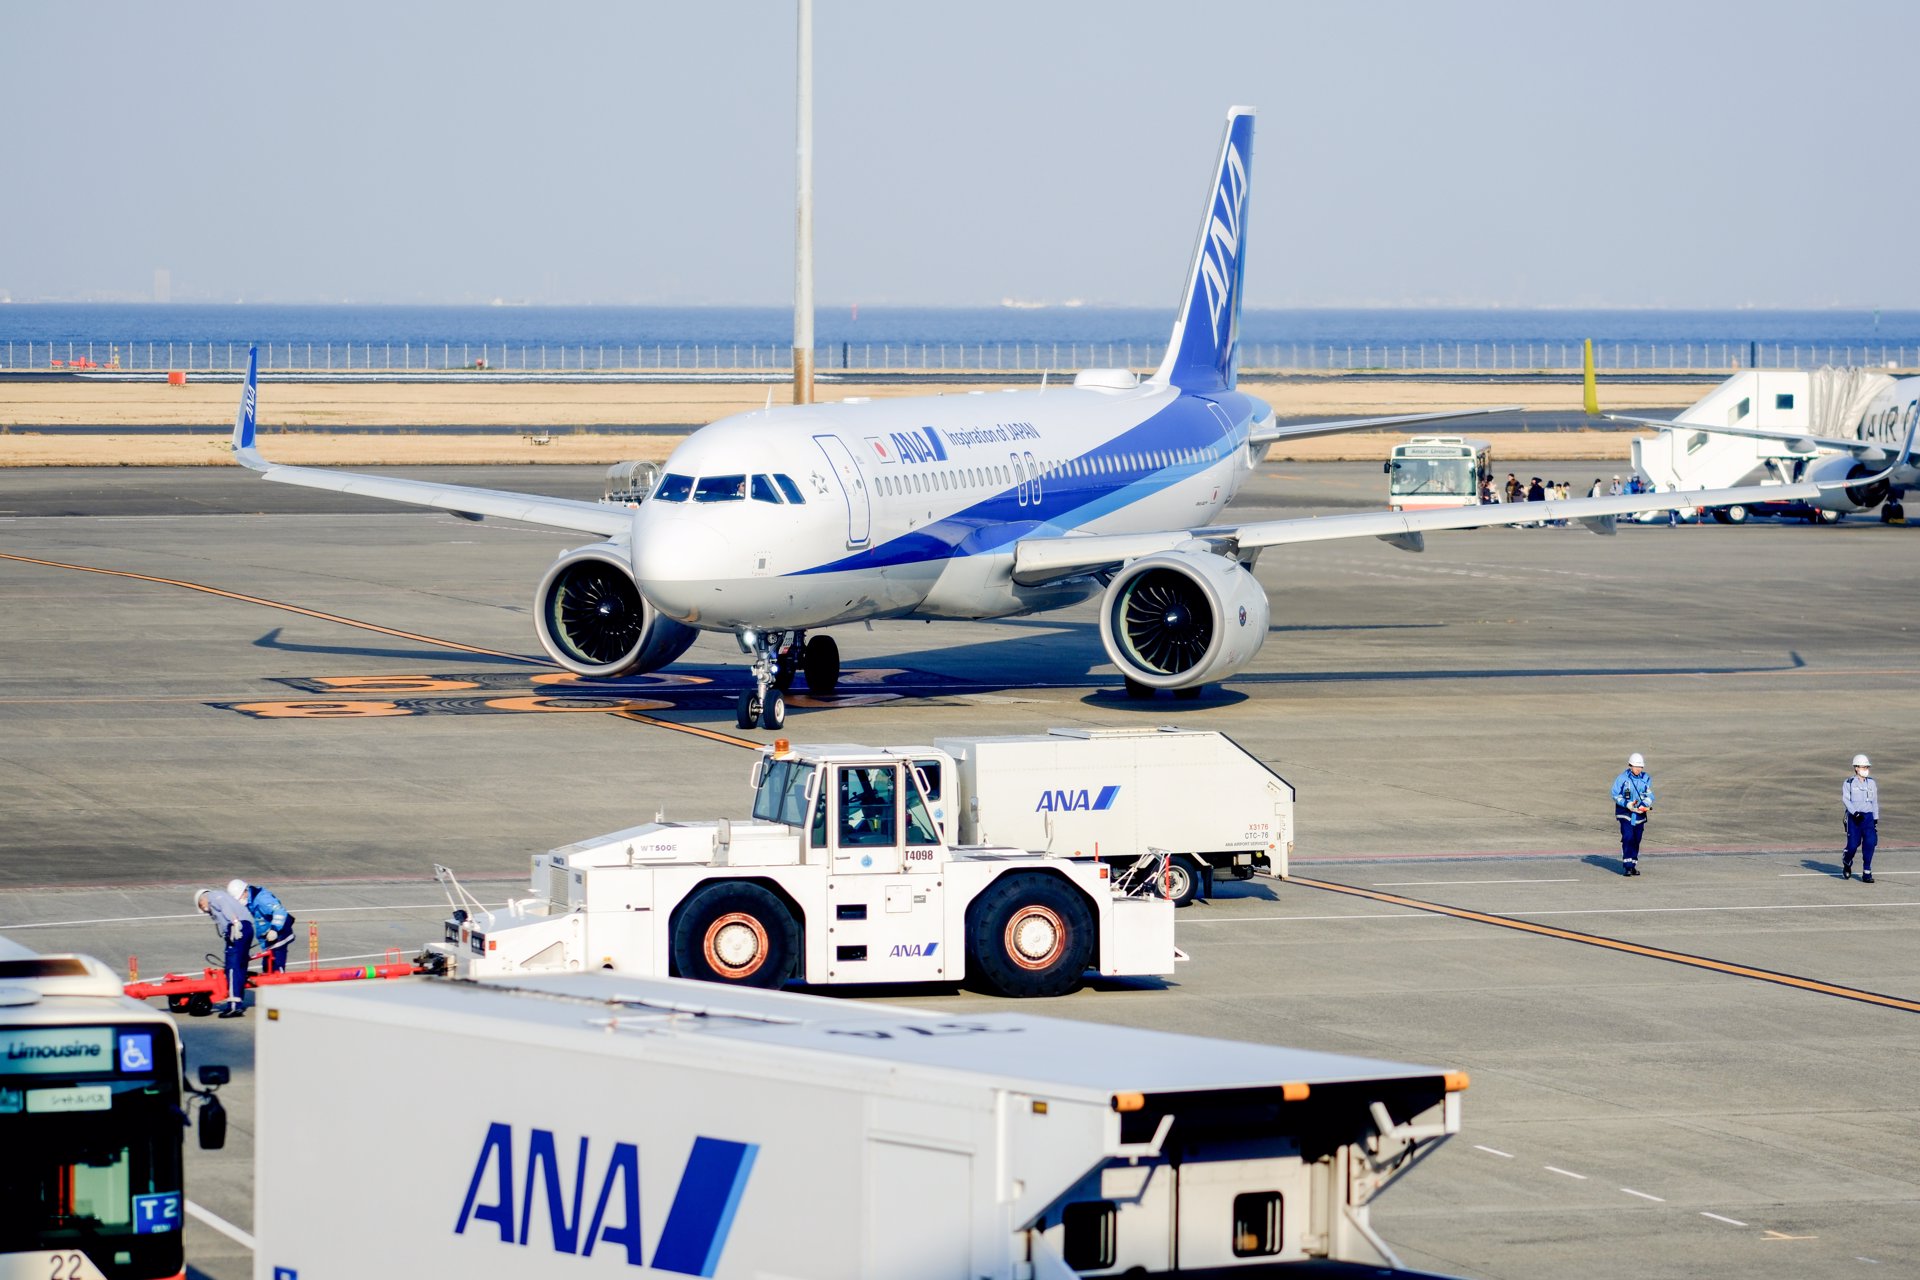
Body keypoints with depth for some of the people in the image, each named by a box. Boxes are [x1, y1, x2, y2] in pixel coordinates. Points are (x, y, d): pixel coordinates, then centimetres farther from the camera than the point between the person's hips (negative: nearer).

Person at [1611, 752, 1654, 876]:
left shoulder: (1646, 779, 4)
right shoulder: (1622, 778, -6)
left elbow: (1649, 795, 4)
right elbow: (1615, 795, -5)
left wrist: (1645, 805, -17)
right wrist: (1627, 804, -19)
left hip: (1639, 815, 3)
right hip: (1625, 814, -3)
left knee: (1636, 840, 8)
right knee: (1627, 838, -14)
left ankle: (1633, 865, 19)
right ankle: (1627, 866, -13)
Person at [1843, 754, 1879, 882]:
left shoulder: (1871, 783, 14)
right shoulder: (1848, 783, 1)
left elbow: (1874, 802, 18)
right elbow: (1845, 799, -8)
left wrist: (1876, 820, 14)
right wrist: (1855, 813, -21)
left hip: (1868, 817, 3)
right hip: (1854, 817, -3)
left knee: (1870, 842, -12)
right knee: (1853, 844, -6)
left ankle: (1867, 872, -7)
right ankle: (1847, 863, 26)